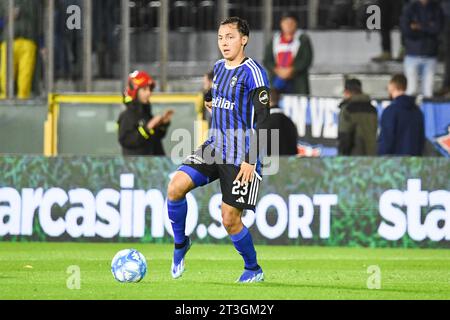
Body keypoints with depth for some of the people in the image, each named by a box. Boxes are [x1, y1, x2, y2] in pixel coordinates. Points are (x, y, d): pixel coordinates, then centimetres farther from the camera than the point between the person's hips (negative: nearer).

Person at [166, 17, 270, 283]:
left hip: (240, 157, -7)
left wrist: (250, 159, -19)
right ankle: (181, 244, 8)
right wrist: (213, 104, 12)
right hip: (215, 148, 7)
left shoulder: (253, 72, -13)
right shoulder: (219, 68, 11)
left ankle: (254, 270, 17)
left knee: (230, 219, -5)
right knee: (176, 187, -14)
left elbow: (261, 118, -15)